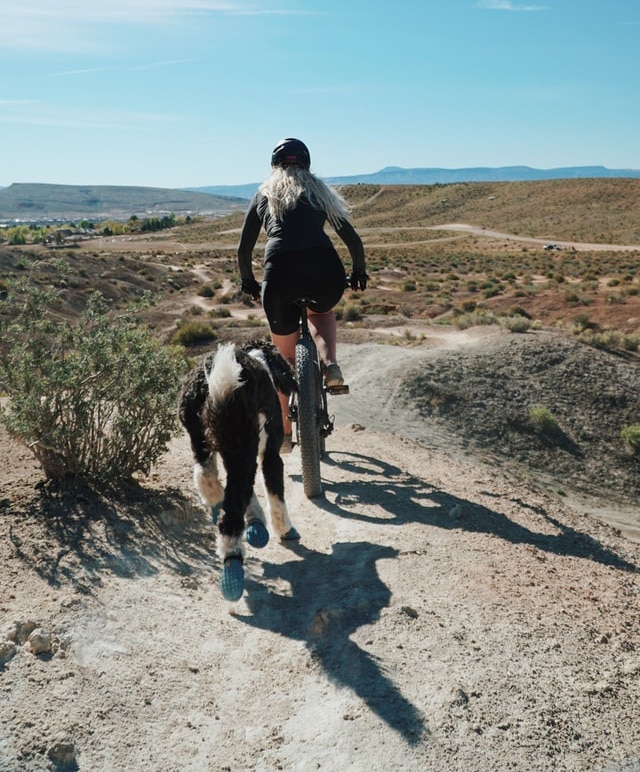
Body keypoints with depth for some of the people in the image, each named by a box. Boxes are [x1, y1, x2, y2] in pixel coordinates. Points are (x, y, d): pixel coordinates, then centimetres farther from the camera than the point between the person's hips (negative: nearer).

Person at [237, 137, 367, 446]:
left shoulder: (264, 193, 25)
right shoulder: (321, 190, 25)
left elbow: (244, 249, 23)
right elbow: (352, 238, 20)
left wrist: (248, 282, 38)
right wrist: (359, 273, 35)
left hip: (280, 271, 0)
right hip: (325, 269, 0)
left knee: (284, 359, 19)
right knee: (322, 312, 37)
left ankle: (284, 431, 26)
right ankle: (331, 365, 9)